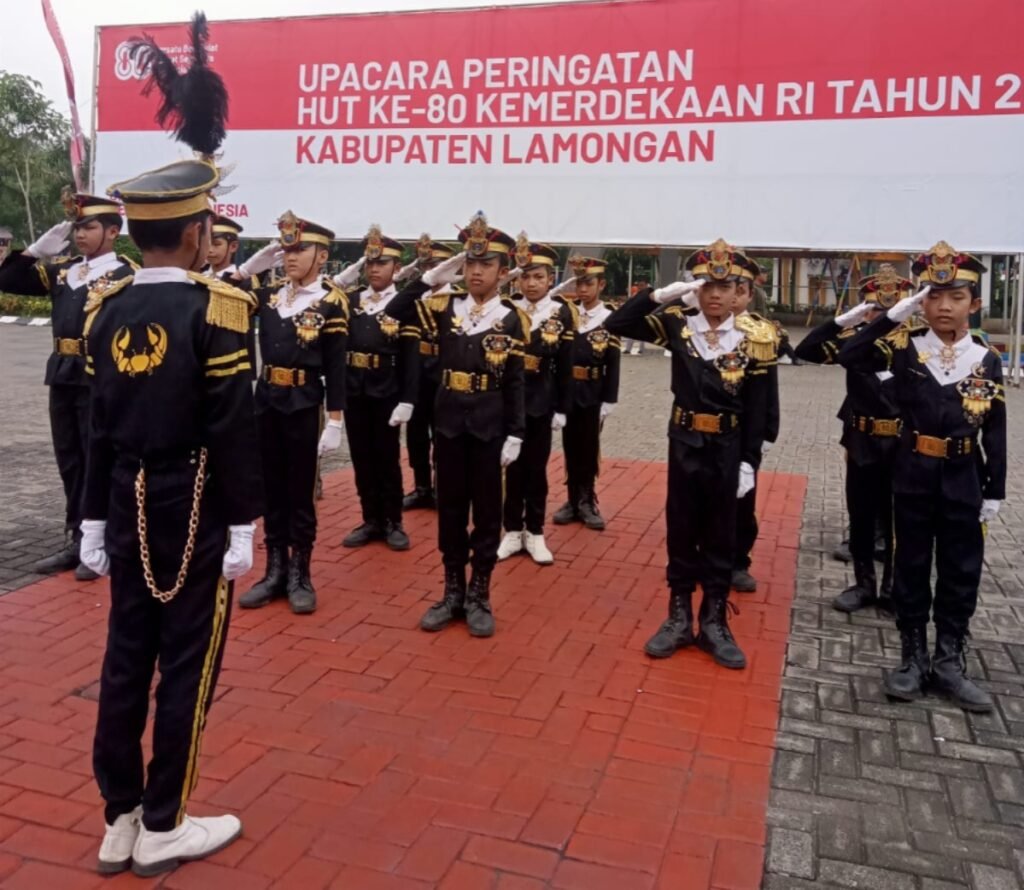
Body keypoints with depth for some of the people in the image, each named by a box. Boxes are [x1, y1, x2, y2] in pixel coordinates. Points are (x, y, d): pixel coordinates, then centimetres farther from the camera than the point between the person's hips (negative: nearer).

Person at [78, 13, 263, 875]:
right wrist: (243, 524, -9)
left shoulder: (106, 309, 4)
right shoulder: (214, 307, -14)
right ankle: (163, 827, 18)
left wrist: (95, 518, 14)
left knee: (126, 660, 13)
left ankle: (119, 821, 26)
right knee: (185, 667, 5)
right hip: (193, 513, -6)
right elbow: (233, 430, -16)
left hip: (130, 510, 6)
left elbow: (100, 424, 8)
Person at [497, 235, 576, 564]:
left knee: (536, 468, 8)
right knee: (512, 467, 9)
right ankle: (512, 531, 20)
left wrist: (562, 409, -4)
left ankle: (535, 533, 19)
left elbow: (565, 367, -2)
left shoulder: (562, 313, -2)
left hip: (541, 403, -1)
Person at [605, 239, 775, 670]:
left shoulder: (754, 340, -4)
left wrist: (749, 462, -7)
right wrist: (661, 295, -16)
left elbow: (757, 411, -3)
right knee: (681, 531, 9)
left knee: (721, 536, 9)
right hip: (684, 445, 1)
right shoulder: (677, 326, -1)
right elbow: (616, 325, -8)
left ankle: (714, 621, 21)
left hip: (727, 450, 0)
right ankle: (679, 617, 22)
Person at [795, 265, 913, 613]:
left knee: (896, 519, 9)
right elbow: (805, 350, -14)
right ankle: (864, 585, 26)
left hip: (902, 445, -1)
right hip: (862, 443, 1)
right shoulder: (854, 337, -2)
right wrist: (842, 320, -22)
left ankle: (892, 588, 24)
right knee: (861, 518, 11)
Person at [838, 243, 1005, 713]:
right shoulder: (905, 348, -3)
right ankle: (913, 658, 21)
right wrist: (894, 315, -18)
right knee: (911, 567, 8)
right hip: (914, 475, -1)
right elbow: (849, 357, -17)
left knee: (961, 572, 8)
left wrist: (994, 491, 1)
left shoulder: (987, 359, 0)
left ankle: (949, 662, 22)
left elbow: (995, 432, 3)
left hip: (963, 480, 1)